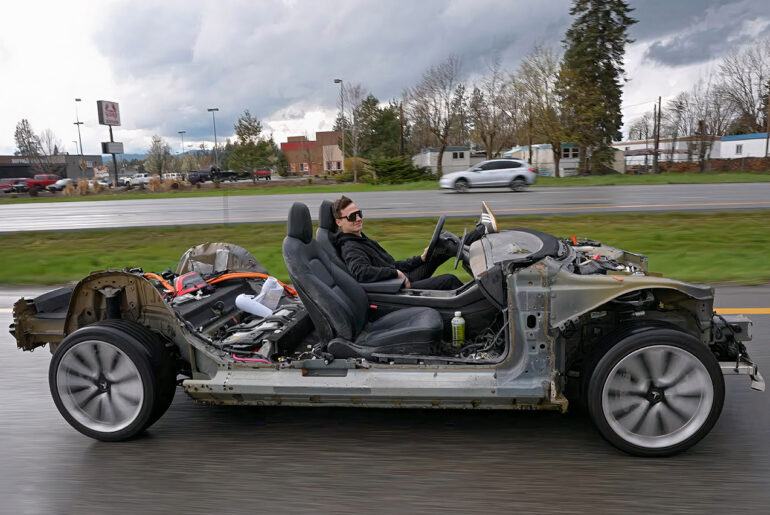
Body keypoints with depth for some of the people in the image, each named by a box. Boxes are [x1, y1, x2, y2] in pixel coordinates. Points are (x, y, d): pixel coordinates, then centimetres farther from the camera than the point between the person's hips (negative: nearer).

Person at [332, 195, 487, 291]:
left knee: (441, 246, 4)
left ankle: (482, 231, 9)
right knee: (448, 280, -20)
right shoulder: (350, 249, -13)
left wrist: (421, 258, 13)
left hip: (404, 278, 10)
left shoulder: (363, 240, 21)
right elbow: (360, 272, -35)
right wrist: (396, 273, -27)